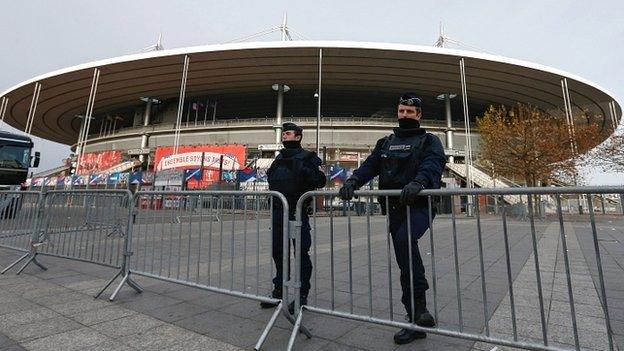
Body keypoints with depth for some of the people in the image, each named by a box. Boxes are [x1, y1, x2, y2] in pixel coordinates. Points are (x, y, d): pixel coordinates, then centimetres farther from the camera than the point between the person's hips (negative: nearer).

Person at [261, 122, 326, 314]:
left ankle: (302, 294, 15)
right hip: (278, 211, 7)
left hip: (298, 212, -6)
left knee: (301, 253, 1)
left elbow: (320, 181, -11)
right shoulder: (279, 158, 18)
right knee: (278, 252, 14)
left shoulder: (307, 157, -2)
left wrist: (304, 170, -23)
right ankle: (278, 290, 29)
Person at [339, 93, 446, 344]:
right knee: (405, 263, 7)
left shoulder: (429, 140, 7)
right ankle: (416, 320, 20)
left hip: (420, 205, -4)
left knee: (405, 240, -32)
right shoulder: (386, 143, 19)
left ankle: (419, 308, -16)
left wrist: (419, 182, -36)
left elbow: (433, 164, -14)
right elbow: (370, 165, 5)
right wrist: (353, 181, -16)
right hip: (394, 208, 5)